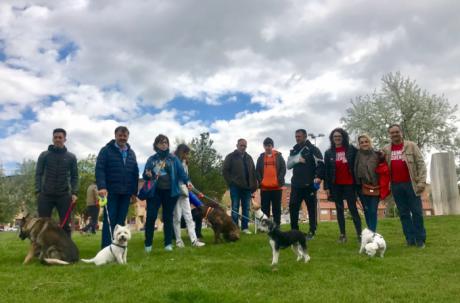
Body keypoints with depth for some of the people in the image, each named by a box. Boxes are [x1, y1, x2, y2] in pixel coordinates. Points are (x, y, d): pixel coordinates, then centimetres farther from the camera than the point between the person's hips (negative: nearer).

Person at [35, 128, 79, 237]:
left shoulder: (71, 157, 7)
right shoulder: (44, 155, 6)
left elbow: (74, 176, 6)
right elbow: (38, 174, 4)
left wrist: (74, 193, -5)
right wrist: (38, 191, -6)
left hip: (64, 195, 0)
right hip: (46, 195, 0)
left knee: (65, 225, 2)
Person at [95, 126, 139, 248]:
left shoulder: (131, 153, 16)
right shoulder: (106, 150, 0)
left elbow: (135, 173, 15)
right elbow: (99, 169, -10)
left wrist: (134, 192, 9)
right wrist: (101, 187, -23)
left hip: (126, 193, 5)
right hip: (111, 192, -4)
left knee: (121, 221, 8)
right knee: (109, 220, -3)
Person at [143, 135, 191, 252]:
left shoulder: (173, 159, 6)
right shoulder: (151, 159, 8)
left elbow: (181, 171, -2)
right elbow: (145, 175, 10)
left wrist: (187, 181, -20)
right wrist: (147, 175, -14)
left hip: (170, 192, 0)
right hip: (154, 192, 0)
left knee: (168, 217, 7)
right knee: (151, 217, -4)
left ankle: (168, 243, 14)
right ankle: (148, 244, 9)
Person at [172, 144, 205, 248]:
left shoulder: (184, 163, 15)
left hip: (184, 193, 7)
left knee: (189, 216, 3)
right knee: (177, 217, 0)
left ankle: (194, 240, 3)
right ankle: (178, 240, 11)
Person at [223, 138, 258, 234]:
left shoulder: (249, 158, 16)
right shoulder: (231, 157, 2)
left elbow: (253, 172, 15)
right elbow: (225, 171, -3)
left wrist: (254, 186, 6)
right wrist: (231, 183, -9)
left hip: (247, 187, 5)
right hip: (235, 187, -4)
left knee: (246, 208, 7)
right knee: (235, 208, 0)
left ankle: (245, 227, 14)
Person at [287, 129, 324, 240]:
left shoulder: (313, 149, -2)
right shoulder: (293, 151, 14)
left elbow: (320, 164, -10)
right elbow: (288, 165, 9)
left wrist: (318, 177, -22)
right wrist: (296, 160, -9)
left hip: (309, 184, -5)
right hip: (296, 184, 5)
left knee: (311, 208, 4)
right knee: (293, 207, 4)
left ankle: (312, 231, 13)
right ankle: (294, 230, 16)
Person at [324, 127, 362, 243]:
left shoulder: (352, 149, 0)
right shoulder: (329, 152, 5)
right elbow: (326, 170, 4)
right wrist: (327, 186, 0)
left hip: (349, 184, -2)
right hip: (336, 185, 3)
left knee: (353, 208, -3)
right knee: (339, 210, 7)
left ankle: (359, 234, 1)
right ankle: (342, 234, 13)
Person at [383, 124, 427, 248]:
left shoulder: (411, 146, 2)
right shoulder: (386, 150, 9)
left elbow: (420, 163, -3)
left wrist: (422, 181, -11)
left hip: (410, 183, -2)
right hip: (396, 186, 3)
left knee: (417, 212, 1)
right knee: (403, 214, 6)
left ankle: (420, 239, 11)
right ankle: (410, 239, 14)